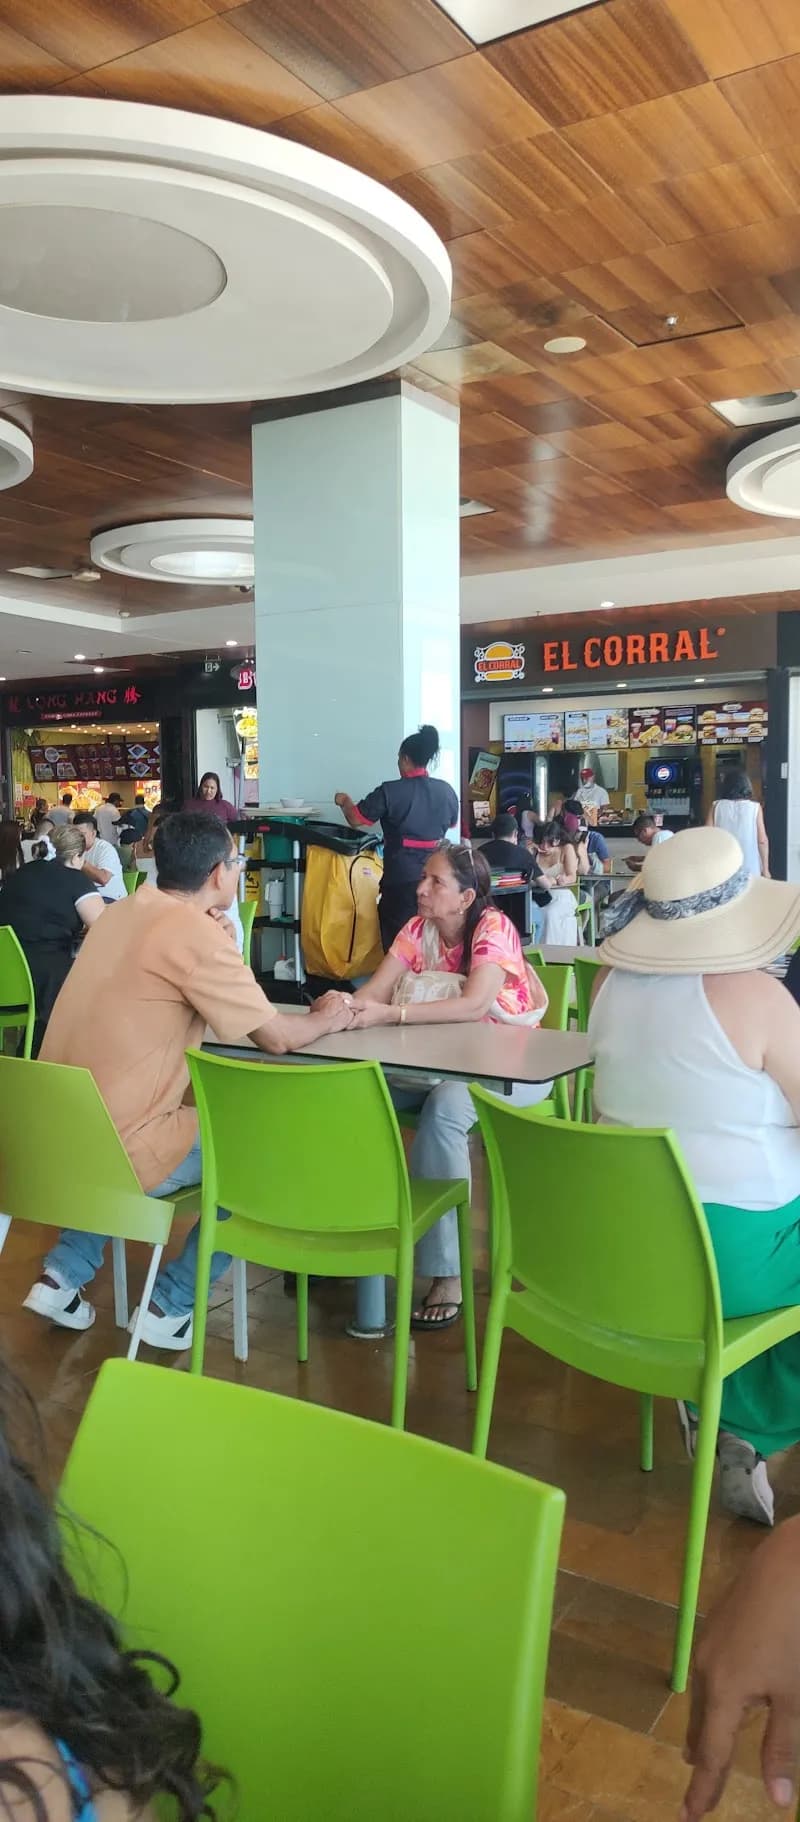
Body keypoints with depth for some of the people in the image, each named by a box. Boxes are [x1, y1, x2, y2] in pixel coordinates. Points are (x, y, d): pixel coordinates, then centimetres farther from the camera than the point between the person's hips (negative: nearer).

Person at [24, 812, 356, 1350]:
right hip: (116, 1149, -8)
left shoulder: (127, 911, 10)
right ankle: (170, 1306, 16)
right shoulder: (194, 931, -16)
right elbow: (275, 1038, -9)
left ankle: (64, 1273, 27)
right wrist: (327, 1020, 10)